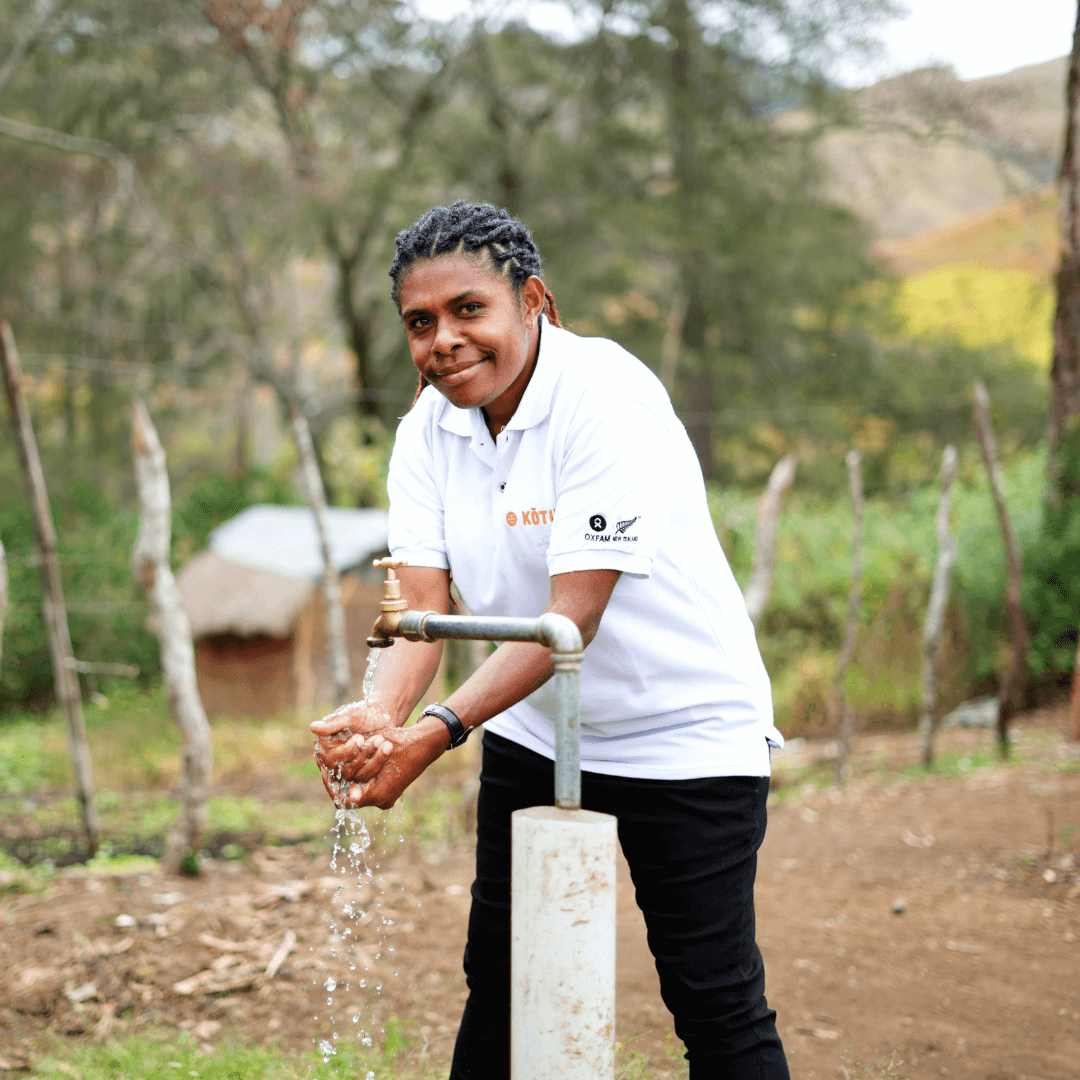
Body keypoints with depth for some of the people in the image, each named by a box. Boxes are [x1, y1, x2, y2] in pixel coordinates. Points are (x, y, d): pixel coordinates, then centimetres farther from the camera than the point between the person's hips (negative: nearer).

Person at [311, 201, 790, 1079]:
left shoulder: (607, 397, -23)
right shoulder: (428, 429, -2)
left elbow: (572, 616, -28)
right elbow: (422, 600, -10)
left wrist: (436, 733, -36)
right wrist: (383, 714, -31)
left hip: (684, 735, -6)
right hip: (535, 736, 6)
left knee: (718, 1008, -3)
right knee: (498, 983, 13)